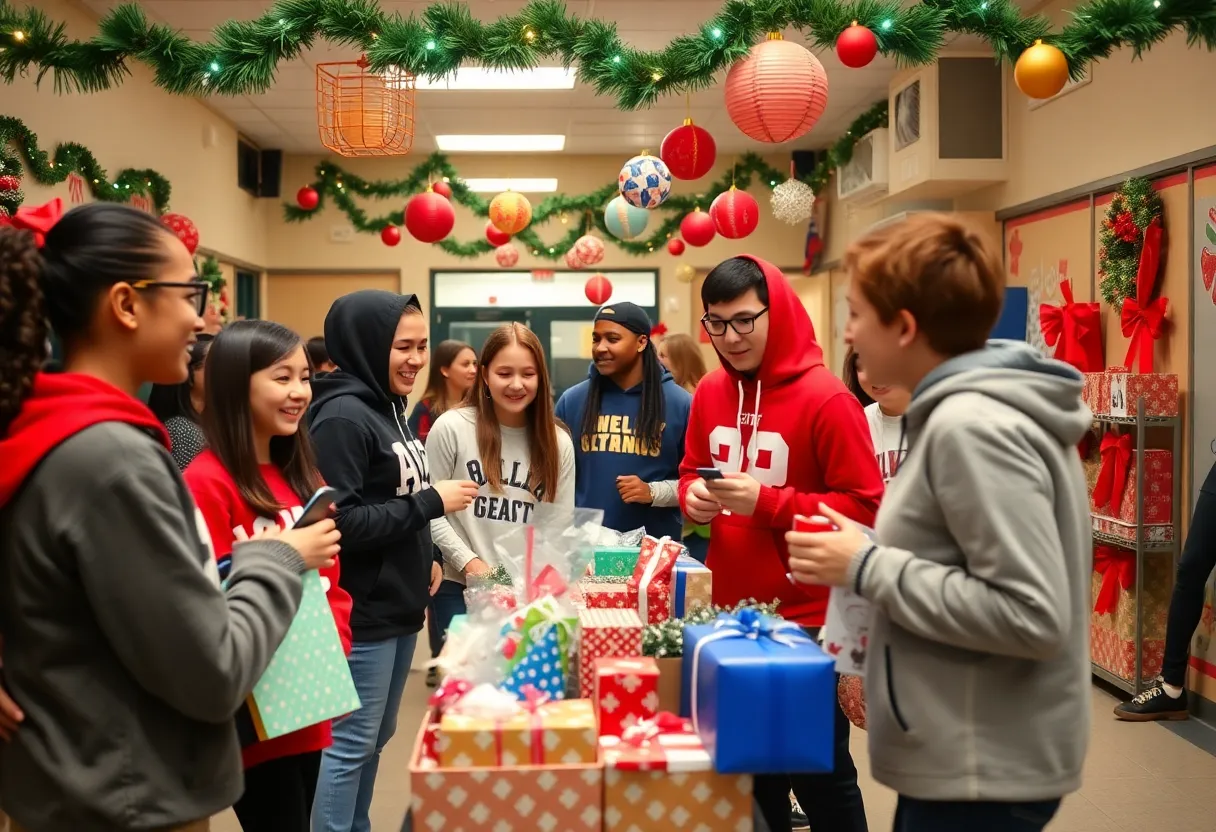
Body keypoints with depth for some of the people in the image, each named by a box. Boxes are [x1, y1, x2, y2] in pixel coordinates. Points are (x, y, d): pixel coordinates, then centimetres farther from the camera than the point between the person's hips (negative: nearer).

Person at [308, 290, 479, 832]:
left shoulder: (386, 408, 10)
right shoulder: (342, 415, -18)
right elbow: (338, 523, -24)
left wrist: (423, 559, 8)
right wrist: (432, 503, -21)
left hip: (398, 605, 9)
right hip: (361, 613, -9)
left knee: (375, 739, 19)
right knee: (349, 745, 1)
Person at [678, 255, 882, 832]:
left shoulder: (826, 398, -16)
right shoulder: (710, 392, 4)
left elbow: (865, 507, -16)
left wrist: (766, 502, -23)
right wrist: (693, 495, -7)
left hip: (806, 618, -6)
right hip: (730, 610, 6)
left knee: (818, 768, 10)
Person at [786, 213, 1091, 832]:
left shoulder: (971, 427, -23)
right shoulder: (981, 410, 7)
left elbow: (1032, 616, -27)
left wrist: (868, 569, -21)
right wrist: (874, 549, 3)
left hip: (982, 771, -9)